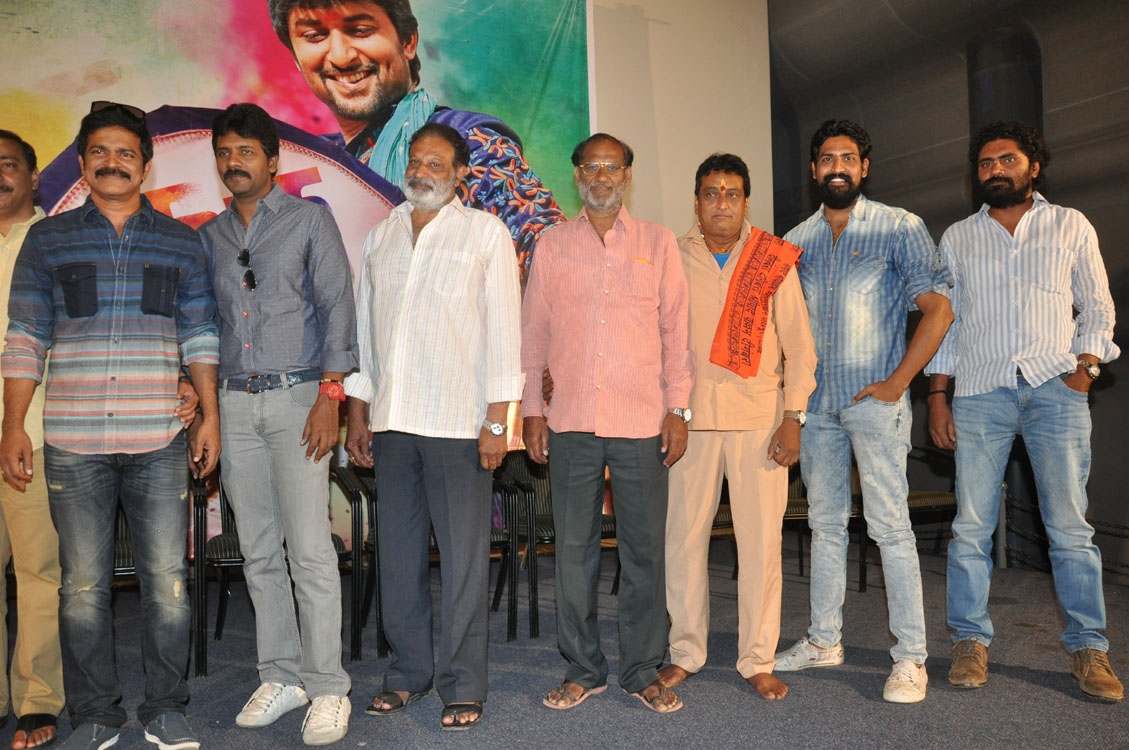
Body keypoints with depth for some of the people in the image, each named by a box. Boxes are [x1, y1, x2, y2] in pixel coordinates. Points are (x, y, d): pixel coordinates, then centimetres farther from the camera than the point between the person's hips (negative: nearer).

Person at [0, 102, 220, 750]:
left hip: (160, 443, 0)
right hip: (72, 446, 0)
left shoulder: (182, 242, 9)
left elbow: (201, 337, 9)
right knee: (83, 587, 7)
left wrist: (211, 416, 4)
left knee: (167, 583, 3)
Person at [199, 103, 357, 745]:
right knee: (259, 552, 8)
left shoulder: (310, 219, 2)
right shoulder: (209, 236, 15)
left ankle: (327, 690, 2)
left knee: (310, 551, -8)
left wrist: (330, 397, -13)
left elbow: (337, 307, -5)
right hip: (235, 403, 5)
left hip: (298, 398, -5)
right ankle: (281, 678, 19)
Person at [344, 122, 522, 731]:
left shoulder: (485, 232, 2)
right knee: (398, 552, 10)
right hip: (391, 420, 5)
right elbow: (362, 328, 16)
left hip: (458, 422, -4)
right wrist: (356, 414, 11)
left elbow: (503, 327, -3)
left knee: (464, 556, 0)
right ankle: (408, 670, 25)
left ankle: (461, 684, 12)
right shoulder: (380, 237, 15)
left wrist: (497, 420, -9)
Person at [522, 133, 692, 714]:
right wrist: (531, 409, 4)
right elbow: (532, 332, 10)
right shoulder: (552, 246, 10)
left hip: (642, 421, -1)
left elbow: (676, 330, 5)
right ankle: (582, 667, 21)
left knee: (644, 550, 4)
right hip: (571, 422, 1)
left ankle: (642, 671, 17)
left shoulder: (658, 242, 7)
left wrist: (678, 409, -1)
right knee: (574, 549, 7)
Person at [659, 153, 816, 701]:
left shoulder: (775, 261, 6)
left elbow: (799, 346, 5)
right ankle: (686, 652, 19)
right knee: (683, 537, 4)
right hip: (690, 417, 1)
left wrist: (793, 419, -2)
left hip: (760, 419, 0)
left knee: (761, 540, 1)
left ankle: (758, 660, 15)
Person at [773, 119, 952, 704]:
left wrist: (896, 383, -12)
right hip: (816, 403, 5)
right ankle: (824, 640, 23)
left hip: (874, 399, -5)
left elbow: (938, 310, -7)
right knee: (825, 524, 12)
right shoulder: (797, 240, 11)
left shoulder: (899, 228, -2)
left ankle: (910, 657, 6)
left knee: (890, 526, -4)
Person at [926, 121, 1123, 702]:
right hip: (980, 392, 1)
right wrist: (937, 395, 5)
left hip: (1055, 388, -1)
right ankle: (971, 642, 11)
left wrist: (1087, 365, -4)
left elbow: (1097, 308, 12)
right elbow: (944, 320, 13)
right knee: (971, 527, 0)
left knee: (1070, 527, -1)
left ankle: (1088, 649, 11)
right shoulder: (957, 238, 15)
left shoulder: (1071, 227, 12)